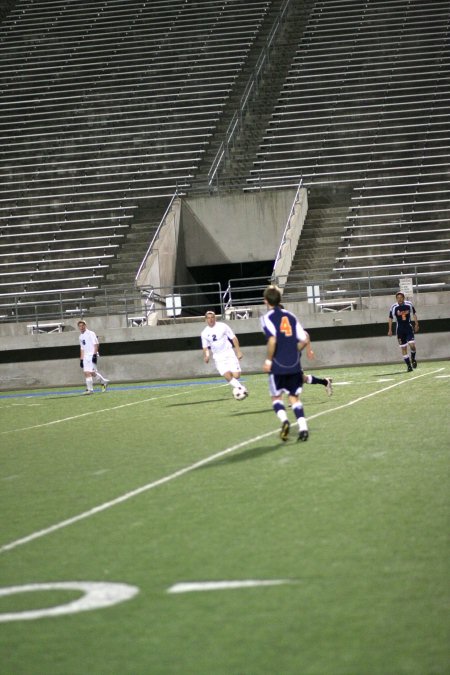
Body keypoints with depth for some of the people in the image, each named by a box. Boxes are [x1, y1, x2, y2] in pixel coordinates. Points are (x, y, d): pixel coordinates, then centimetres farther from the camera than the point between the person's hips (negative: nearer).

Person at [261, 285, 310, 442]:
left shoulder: (267, 317, -6)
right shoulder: (291, 316, 10)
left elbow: (272, 340, -21)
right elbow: (304, 340, 7)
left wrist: (268, 360, -12)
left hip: (277, 366, -4)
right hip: (294, 366, 4)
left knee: (276, 397, 11)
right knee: (294, 397, 12)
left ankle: (284, 420, -15)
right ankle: (303, 428, -4)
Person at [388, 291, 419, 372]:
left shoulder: (409, 304, -3)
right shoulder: (393, 307, -7)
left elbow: (414, 314, 12)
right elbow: (390, 318, 2)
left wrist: (416, 324, 11)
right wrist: (390, 330, 0)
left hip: (409, 328, 0)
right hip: (400, 330, 0)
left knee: (412, 345, -14)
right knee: (403, 348, 1)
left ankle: (413, 358, 15)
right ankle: (408, 365, 10)